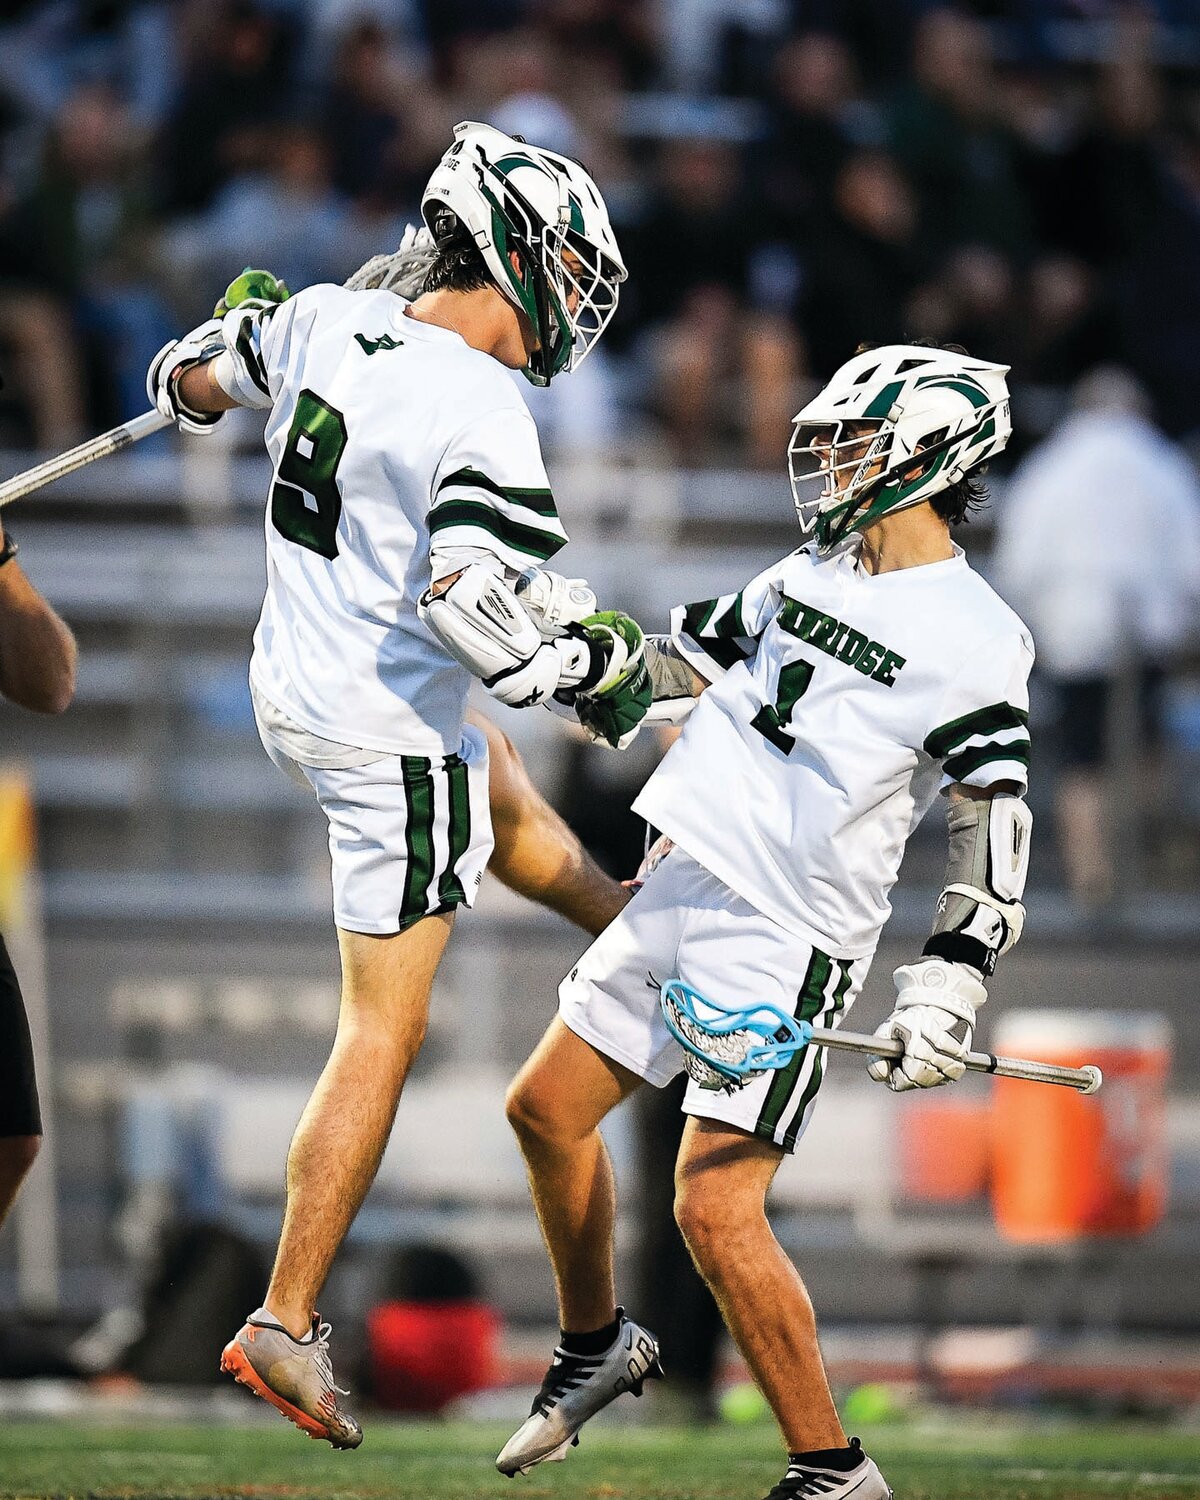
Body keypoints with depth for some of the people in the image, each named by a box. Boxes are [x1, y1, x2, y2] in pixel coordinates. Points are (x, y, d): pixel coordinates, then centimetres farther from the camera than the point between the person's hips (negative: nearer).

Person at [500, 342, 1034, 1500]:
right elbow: (686, 664, 26)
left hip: (790, 940, -8)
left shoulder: (973, 642, -12)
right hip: (683, 886, 8)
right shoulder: (808, 577, 11)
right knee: (547, 1110, 18)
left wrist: (947, 988, -22)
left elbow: (992, 836, -15)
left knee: (716, 1211, -16)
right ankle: (597, 1348, 40)